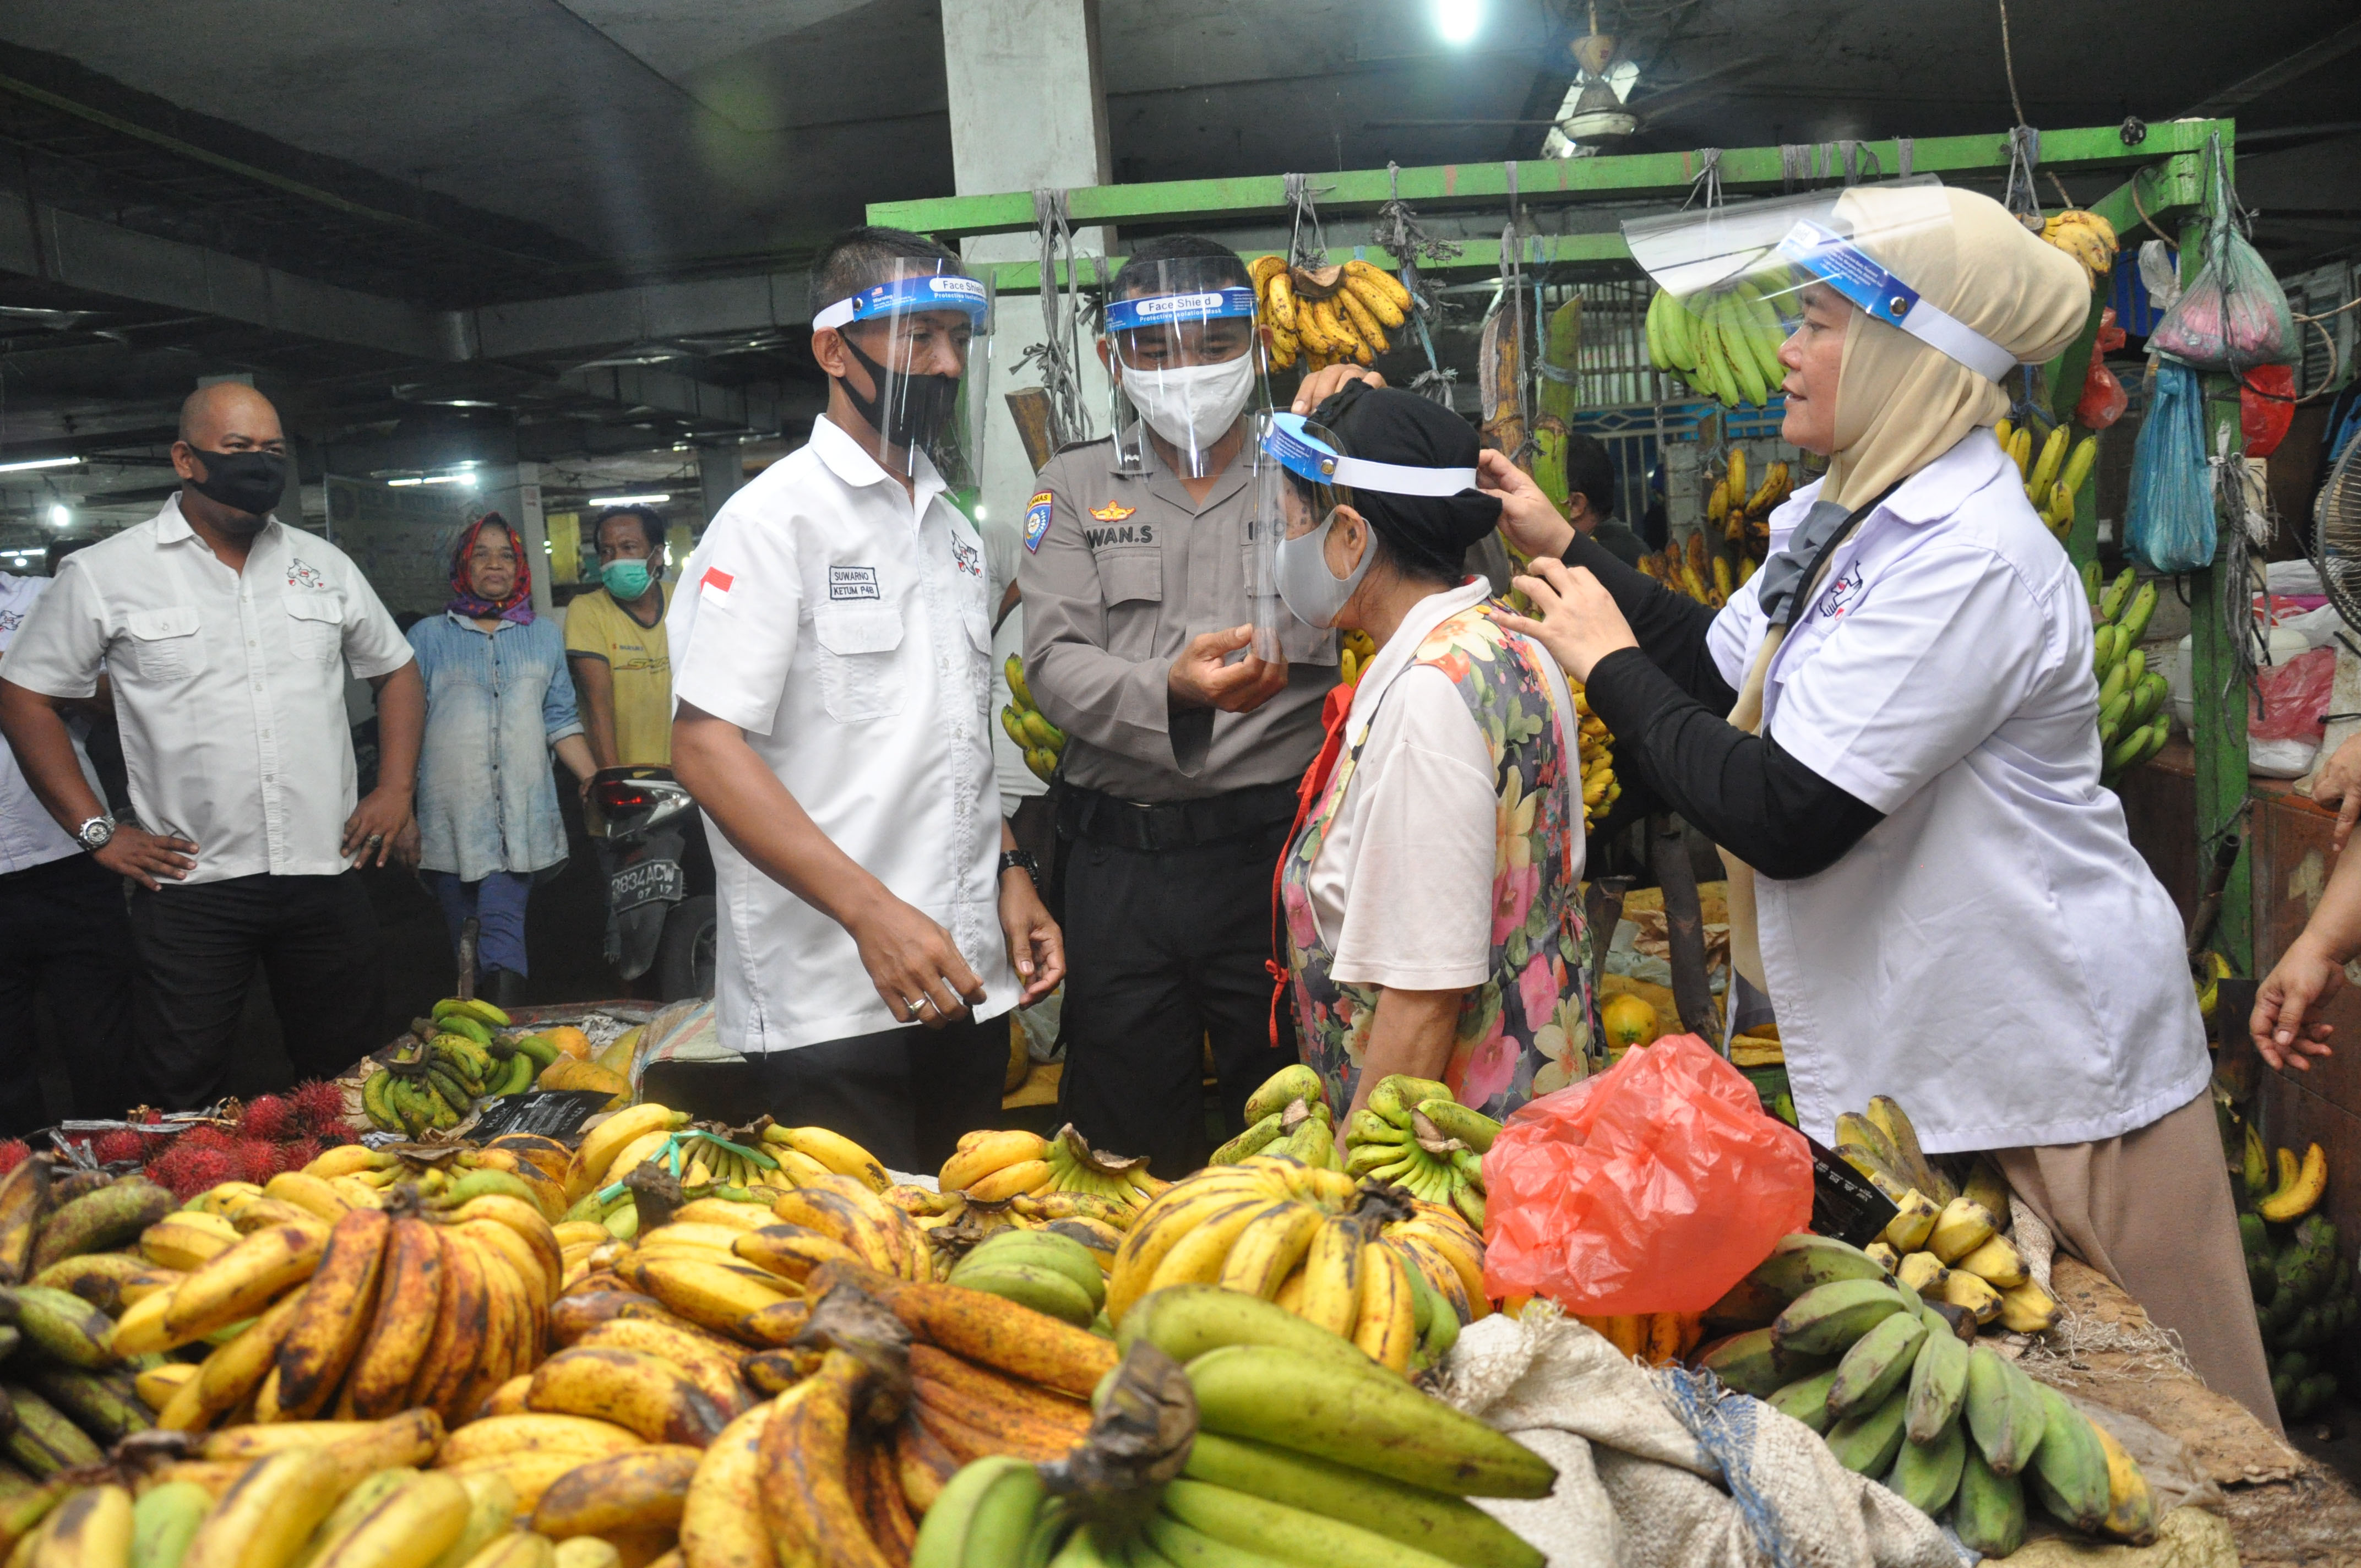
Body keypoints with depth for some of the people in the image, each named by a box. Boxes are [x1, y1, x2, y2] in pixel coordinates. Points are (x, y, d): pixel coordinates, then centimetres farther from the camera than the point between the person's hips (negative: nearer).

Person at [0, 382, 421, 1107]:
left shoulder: (323, 564, 8)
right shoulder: (105, 573, -1)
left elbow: (397, 670, 18)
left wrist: (396, 788, 6)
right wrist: (96, 831, -3)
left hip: (325, 875, 3)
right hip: (191, 884, -2)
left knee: (345, 1083, 13)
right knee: (184, 1101, 5)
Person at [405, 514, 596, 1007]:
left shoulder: (543, 637, 15)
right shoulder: (428, 638, 9)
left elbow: (561, 722, 14)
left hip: (521, 817, 0)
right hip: (450, 819, 0)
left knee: (503, 932, -14)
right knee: (466, 946, 3)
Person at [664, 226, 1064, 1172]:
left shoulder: (955, 530, 15)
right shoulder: (774, 518, -8)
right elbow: (707, 750, -16)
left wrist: (1008, 873, 9)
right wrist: (871, 910, -23)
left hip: (964, 981, 7)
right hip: (828, 1011, -7)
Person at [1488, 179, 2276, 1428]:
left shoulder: (1969, 557, -25)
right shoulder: (1847, 520, 4)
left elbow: (1783, 818, -28)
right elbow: (1724, 671, 19)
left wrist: (1609, 665, -16)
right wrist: (1567, 551, 16)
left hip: (2053, 1061, -9)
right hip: (1924, 1044, 9)